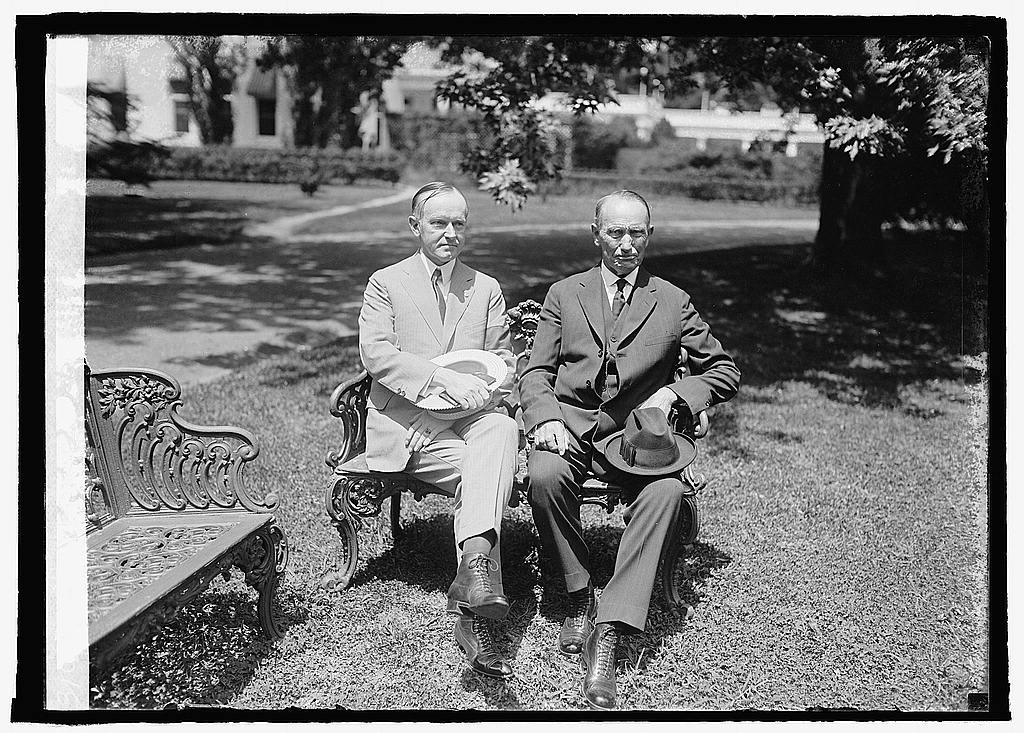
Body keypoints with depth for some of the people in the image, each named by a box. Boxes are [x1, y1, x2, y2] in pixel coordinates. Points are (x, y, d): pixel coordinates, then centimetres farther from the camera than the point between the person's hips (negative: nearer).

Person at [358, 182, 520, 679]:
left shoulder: (487, 289, 19)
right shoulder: (385, 284, 8)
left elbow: (503, 361, 16)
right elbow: (375, 353, -7)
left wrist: (483, 391, -9)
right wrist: (444, 379, -21)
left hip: (469, 418, 3)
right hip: (404, 426, -3)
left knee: (501, 430, -34)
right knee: (482, 473, -29)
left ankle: (474, 558, -47)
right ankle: (473, 612, -32)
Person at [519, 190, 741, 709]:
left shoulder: (672, 302, 16)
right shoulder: (564, 294, 18)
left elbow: (724, 372, 18)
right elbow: (536, 372, 11)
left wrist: (673, 394, -1)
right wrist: (545, 418, -10)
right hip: (570, 423, 1)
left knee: (667, 491, -33)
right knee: (544, 477, -34)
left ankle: (609, 629, -34)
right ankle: (579, 599, -12)